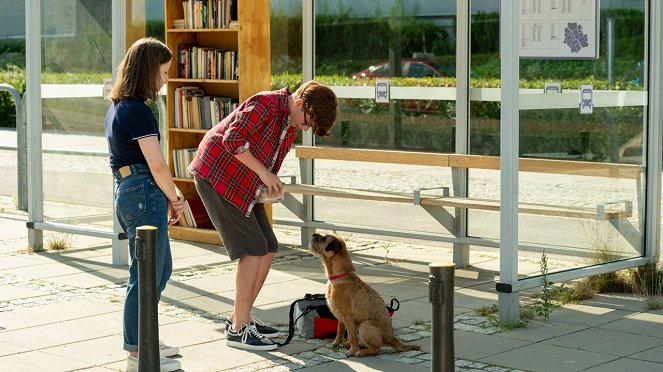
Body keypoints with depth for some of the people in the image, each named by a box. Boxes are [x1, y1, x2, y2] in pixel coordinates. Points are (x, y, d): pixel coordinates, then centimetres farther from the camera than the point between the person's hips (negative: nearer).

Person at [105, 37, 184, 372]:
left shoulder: (117, 107, 15)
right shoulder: (138, 111, -16)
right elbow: (157, 164, -18)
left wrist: (169, 195, 11)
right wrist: (174, 198, -2)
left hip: (126, 192, 10)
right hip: (145, 195, -10)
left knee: (161, 269, 21)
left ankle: (144, 339, 32)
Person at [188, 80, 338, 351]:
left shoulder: (292, 125, 10)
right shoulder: (267, 104, -19)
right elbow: (233, 139, -27)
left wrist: (271, 183, 2)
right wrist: (264, 173, -23)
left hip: (244, 185, 9)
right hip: (216, 176, -9)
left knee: (268, 249, 7)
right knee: (254, 249, -13)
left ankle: (240, 317, 18)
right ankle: (238, 329, -8)